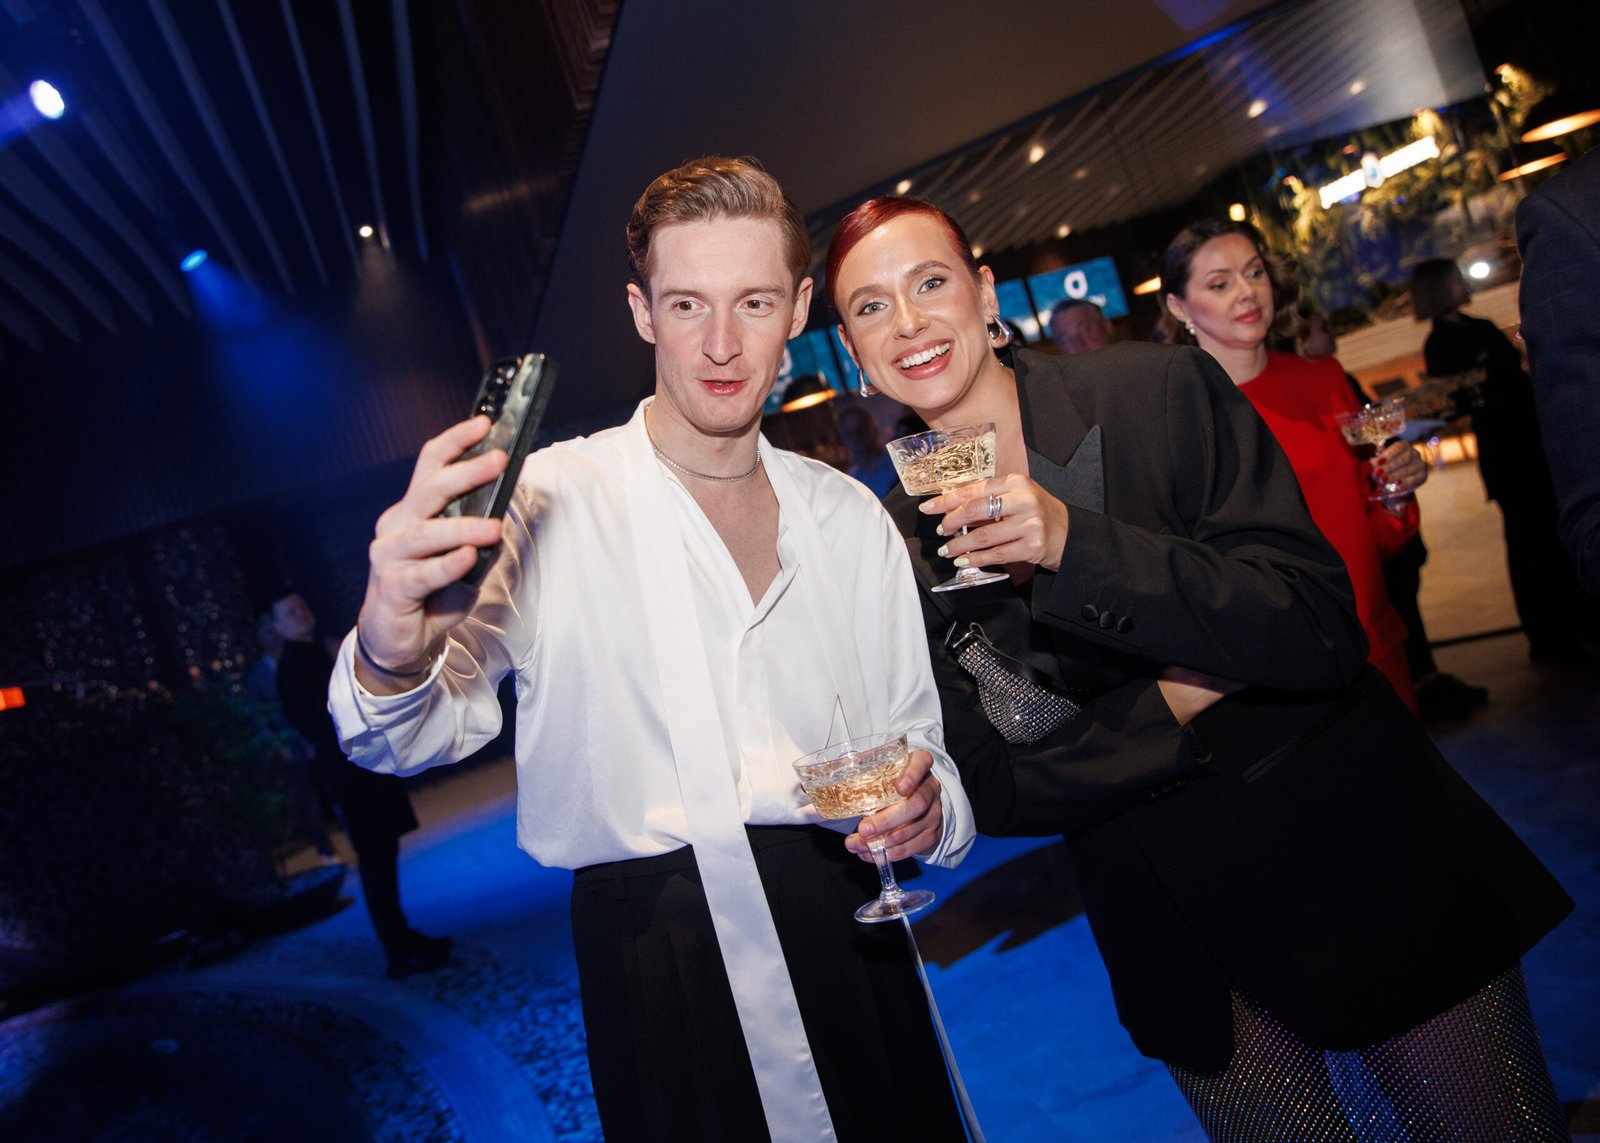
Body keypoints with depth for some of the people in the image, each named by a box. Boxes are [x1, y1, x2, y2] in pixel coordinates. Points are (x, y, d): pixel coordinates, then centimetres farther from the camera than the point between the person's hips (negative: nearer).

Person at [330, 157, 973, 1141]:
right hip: (660, 973, -4)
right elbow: (415, 736, -14)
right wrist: (391, 653, -36)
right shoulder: (552, 501, -8)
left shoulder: (850, 517, 6)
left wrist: (926, 809, -11)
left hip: (852, 938, 4)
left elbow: (913, 740, 12)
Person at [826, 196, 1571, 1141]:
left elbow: (1324, 630, -17)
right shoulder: (900, 542, -6)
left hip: (1362, 862, -1)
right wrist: (1171, 707, -20)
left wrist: (1080, 548, -29)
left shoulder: (1163, 390, -12)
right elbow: (989, 788, -6)